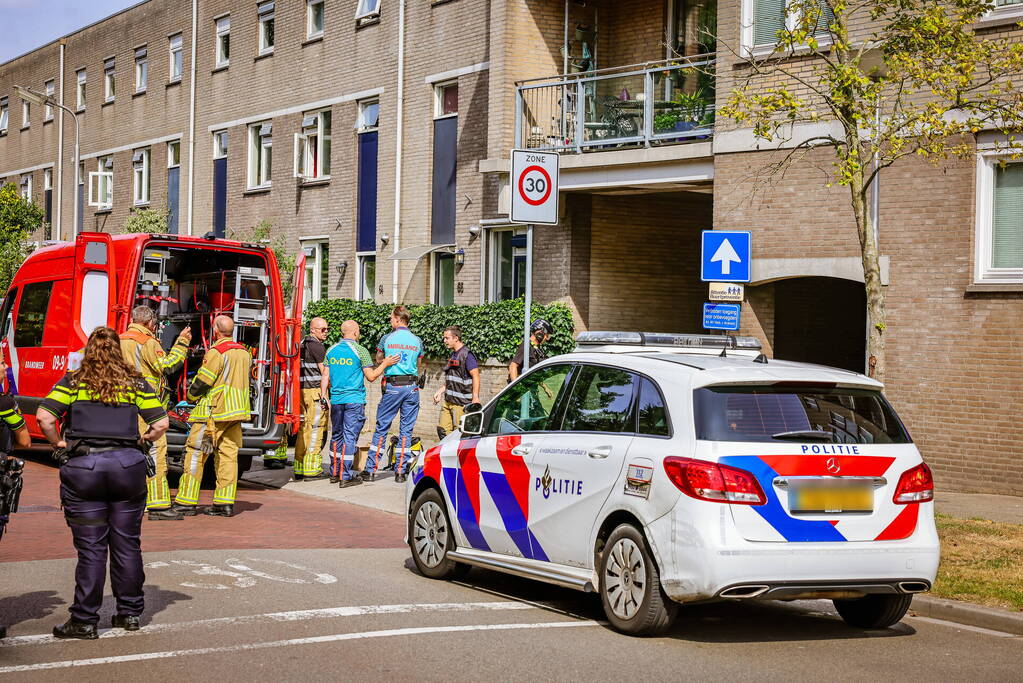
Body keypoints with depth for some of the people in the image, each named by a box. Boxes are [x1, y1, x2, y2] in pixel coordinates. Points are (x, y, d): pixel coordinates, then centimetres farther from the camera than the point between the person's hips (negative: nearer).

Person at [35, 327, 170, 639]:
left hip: (83, 466, -2)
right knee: (127, 544, 12)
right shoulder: (135, 383, 8)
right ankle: (129, 613, 20)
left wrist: (59, 443, 6)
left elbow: (45, 417, -9)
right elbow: (161, 423, 2)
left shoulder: (74, 381, 4)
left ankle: (84, 621, 5)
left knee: (90, 548, 2)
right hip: (127, 466, 2)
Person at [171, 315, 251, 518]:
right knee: (228, 455, 7)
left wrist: (192, 393, 7)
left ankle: (186, 502, -1)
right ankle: (225, 503, 5)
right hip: (237, 412, 7)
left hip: (214, 413, -7)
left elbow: (203, 382, -12)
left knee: (195, 454, -2)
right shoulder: (244, 353, 12)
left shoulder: (216, 352, -13)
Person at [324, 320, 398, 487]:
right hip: (354, 400, -5)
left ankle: (335, 473, 20)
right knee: (350, 436, -3)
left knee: (337, 436, 14)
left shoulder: (331, 351, 7)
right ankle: (346, 476, -3)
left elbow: (326, 377, 9)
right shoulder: (360, 351, -7)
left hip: (336, 400, 5)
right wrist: (385, 364, 5)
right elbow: (371, 376, -6)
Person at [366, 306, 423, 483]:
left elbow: (379, 359, 16)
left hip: (392, 386, -2)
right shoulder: (417, 341, 5)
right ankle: (400, 471, 5)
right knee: (406, 430, 6)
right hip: (412, 387, 2)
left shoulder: (387, 338, -1)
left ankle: (371, 469, 4)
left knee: (381, 428, 4)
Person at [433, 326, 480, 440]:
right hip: (448, 401, 9)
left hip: (461, 403, -9)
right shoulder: (453, 355, 18)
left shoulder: (467, 355, -11)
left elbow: (475, 376, -17)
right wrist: (440, 391, 22)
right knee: (442, 430, 7)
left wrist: (475, 398, -24)